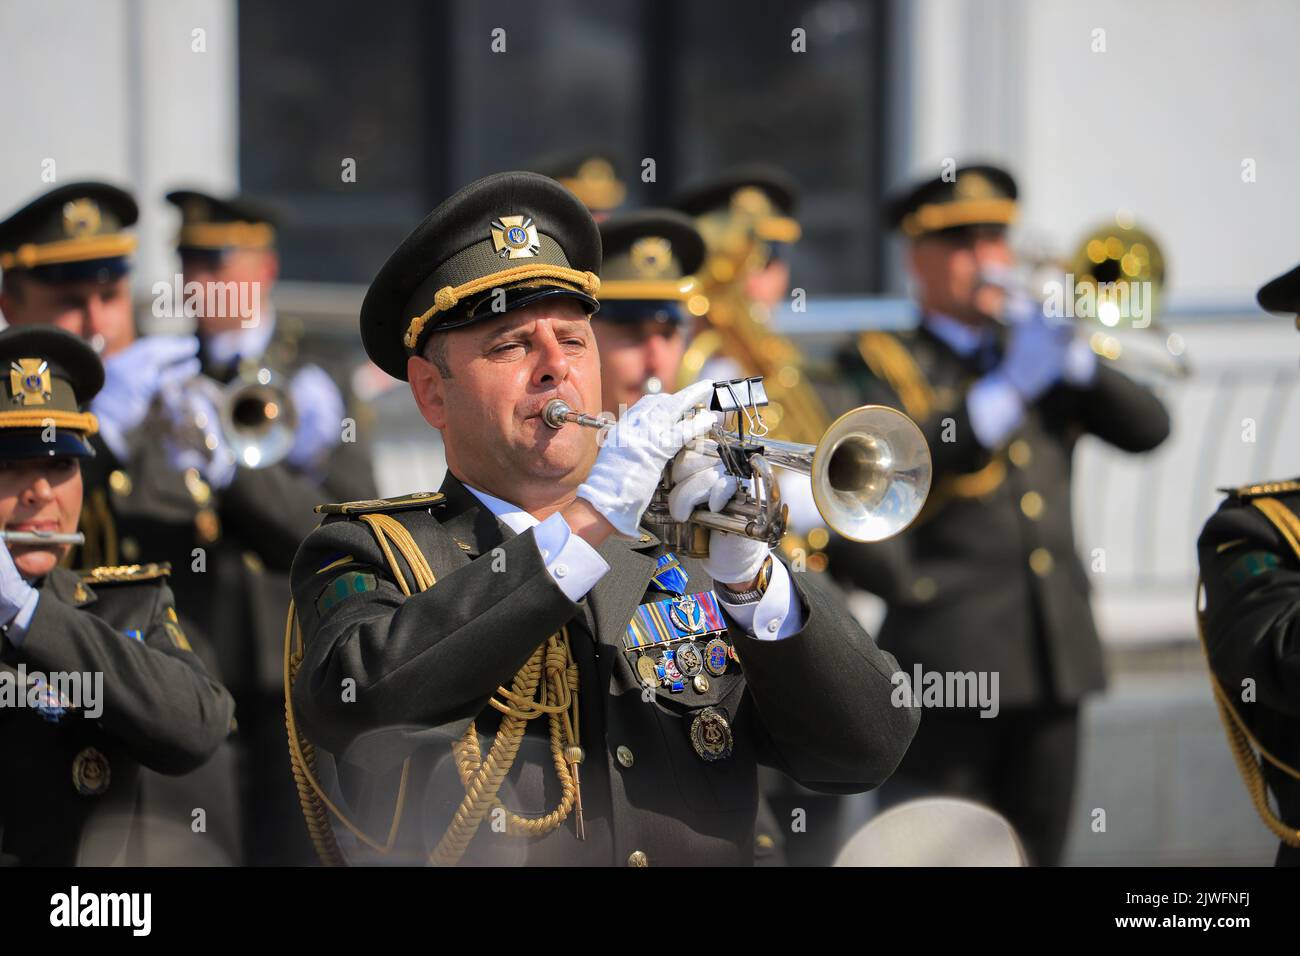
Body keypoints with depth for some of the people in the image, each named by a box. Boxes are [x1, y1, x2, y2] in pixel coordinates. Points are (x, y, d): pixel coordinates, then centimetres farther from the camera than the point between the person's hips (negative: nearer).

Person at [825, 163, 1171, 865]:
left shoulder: (1040, 357, 20)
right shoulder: (884, 362, 5)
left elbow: (1146, 427, 9)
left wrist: (1068, 353, -5)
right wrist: (1009, 387, -19)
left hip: (1056, 652, 5)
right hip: (948, 655, -5)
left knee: (1035, 851, 6)